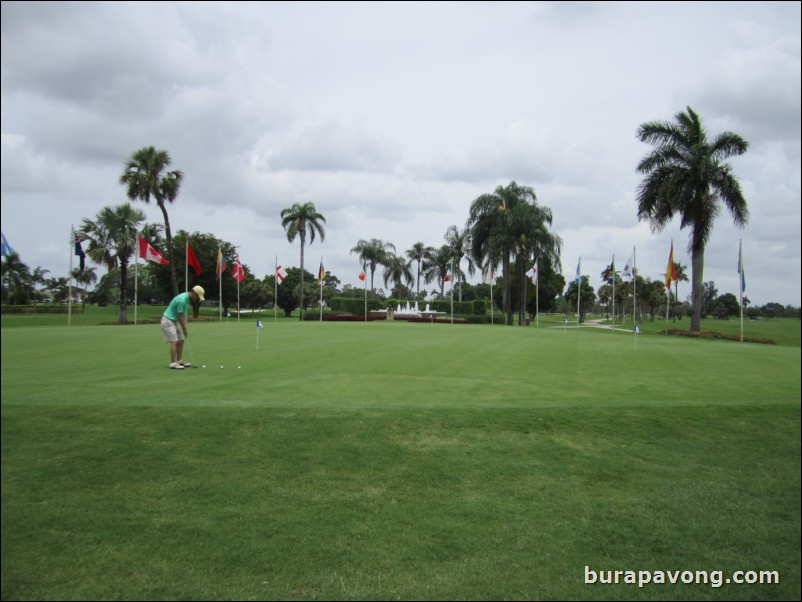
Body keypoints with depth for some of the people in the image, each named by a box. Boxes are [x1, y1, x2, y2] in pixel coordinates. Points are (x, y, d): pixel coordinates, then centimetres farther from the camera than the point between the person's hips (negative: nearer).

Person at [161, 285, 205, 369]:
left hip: (175, 321, 10)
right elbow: (179, 317, -21)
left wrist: (185, 327, 3)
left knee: (181, 341, 10)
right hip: (168, 321, -10)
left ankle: (179, 361, 16)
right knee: (174, 342, -14)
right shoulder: (182, 300, -27)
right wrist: (184, 329, -11)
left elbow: (184, 314, 10)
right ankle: (173, 363, -12)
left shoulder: (188, 299, 4)